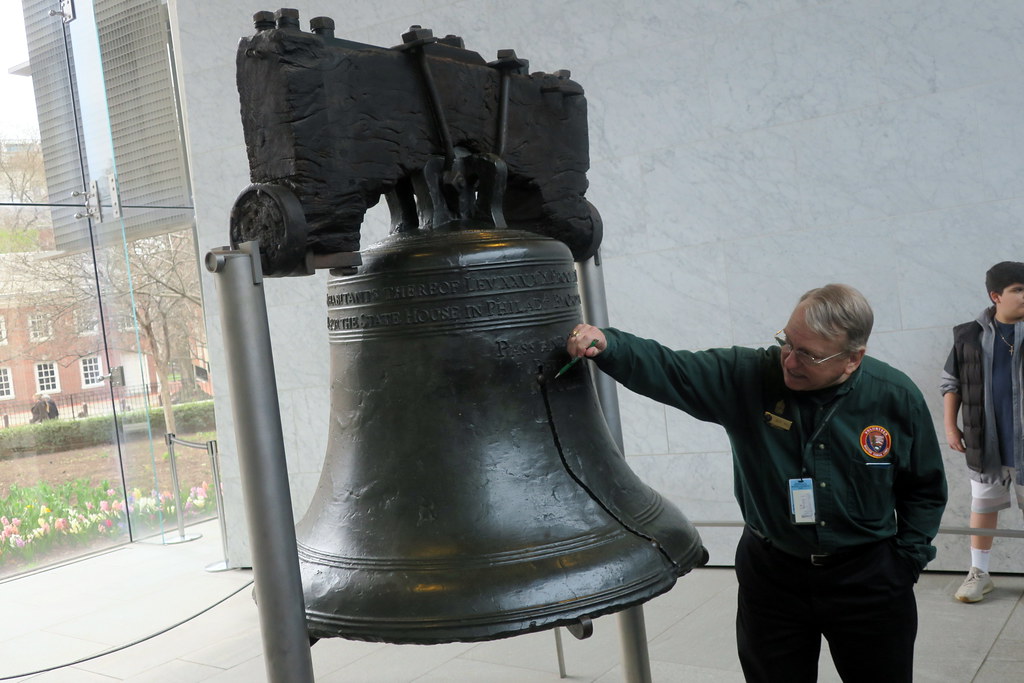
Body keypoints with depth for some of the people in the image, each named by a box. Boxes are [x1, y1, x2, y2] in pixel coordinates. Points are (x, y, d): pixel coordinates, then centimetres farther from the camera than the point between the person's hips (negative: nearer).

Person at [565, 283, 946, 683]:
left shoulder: (897, 398, -10)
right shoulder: (747, 376, -14)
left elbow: (925, 490, 3)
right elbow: (666, 369, -21)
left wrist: (907, 561, -1)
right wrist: (606, 345, -38)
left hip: (869, 579, 0)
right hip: (771, 574, 0)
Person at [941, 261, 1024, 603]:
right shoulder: (970, 336, 0)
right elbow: (951, 382, 7)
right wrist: (950, 426, 3)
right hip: (985, 440, 1)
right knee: (983, 505, 12)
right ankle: (979, 573, 24)